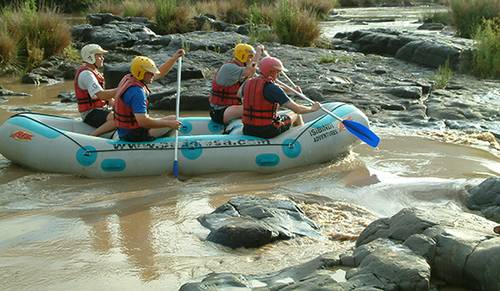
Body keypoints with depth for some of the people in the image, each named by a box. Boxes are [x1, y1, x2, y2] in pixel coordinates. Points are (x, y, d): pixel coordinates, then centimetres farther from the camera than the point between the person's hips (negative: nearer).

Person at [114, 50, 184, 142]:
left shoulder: (129, 78, 2)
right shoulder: (137, 92, -28)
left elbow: (160, 73, 15)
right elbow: (143, 121, -35)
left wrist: (174, 58, 6)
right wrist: (169, 123, -27)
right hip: (133, 135, -10)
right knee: (173, 119, -5)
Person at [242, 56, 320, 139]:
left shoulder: (247, 84, 1)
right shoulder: (272, 88, -18)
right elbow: (296, 109, -18)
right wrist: (312, 108, 2)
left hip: (247, 131, 6)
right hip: (267, 132, -6)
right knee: (296, 115, 19)